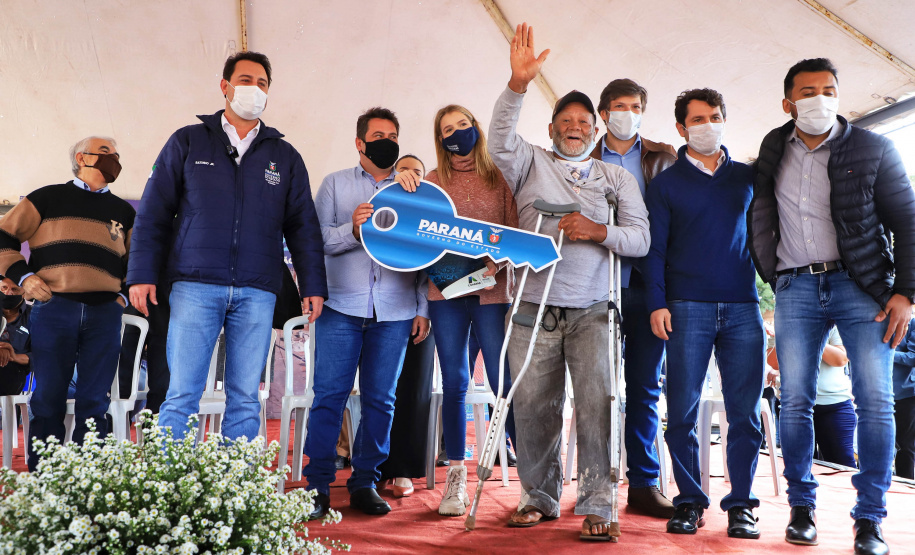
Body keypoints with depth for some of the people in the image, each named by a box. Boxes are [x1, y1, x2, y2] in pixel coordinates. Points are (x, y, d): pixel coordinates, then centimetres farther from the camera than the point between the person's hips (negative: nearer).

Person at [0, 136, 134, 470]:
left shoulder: (123, 211, 21)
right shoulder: (49, 198, 11)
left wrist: (125, 295, 11)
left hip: (104, 313, 2)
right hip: (53, 308, -2)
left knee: (94, 402, 0)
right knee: (48, 398, -2)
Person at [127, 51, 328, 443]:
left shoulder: (285, 157, 16)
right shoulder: (187, 142, 12)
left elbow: (303, 226, 14)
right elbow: (153, 212, 8)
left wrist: (313, 285, 5)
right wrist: (142, 274, -1)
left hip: (257, 292, 2)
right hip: (195, 285, -1)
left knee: (245, 398, 2)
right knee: (182, 394, -5)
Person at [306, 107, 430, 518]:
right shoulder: (335, 184, 11)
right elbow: (317, 239, 2)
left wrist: (423, 308, 7)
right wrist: (353, 229, -16)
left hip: (395, 312, 2)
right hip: (342, 306, -1)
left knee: (380, 399, 4)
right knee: (329, 395, -4)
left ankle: (364, 483, 16)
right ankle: (318, 485, 7)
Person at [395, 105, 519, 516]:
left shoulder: (500, 178, 7)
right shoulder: (432, 181, 12)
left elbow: (517, 232, 3)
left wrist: (497, 262, -15)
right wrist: (403, 185, -10)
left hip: (493, 290, -2)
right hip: (446, 289, 2)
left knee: (506, 381, -5)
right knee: (454, 382, 6)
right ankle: (456, 478, 15)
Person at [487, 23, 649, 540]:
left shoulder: (618, 176, 13)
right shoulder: (531, 163, 11)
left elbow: (641, 237, 4)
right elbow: (500, 138, -10)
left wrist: (599, 231, -15)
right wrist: (519, 82, -24)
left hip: (592, 310, 0)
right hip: (535, 309, 0)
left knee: (597, 402, -9)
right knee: (534, 407, 3)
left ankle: (597, 504, 1)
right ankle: (540, 498, 19)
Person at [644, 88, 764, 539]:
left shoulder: (747, 177, 15)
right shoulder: (666, 183, 9)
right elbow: (655, 247, 4)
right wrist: (657, 303, -6)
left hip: (743, 307, 2)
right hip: (688, 308, -2)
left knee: (745, 412, 1)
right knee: (682, 411, -2)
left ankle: (741, 504, 11)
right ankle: (689, 501, 10)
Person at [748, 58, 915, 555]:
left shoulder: (872, 150, 2)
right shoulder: (773, 150, 10)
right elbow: (758, 216, 23)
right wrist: (770, 273, 13)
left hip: (861, 285, -2)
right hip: (795, 289, 2)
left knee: (875, 400, -8)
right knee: (795, 402, 0)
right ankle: (801, 508, 12)